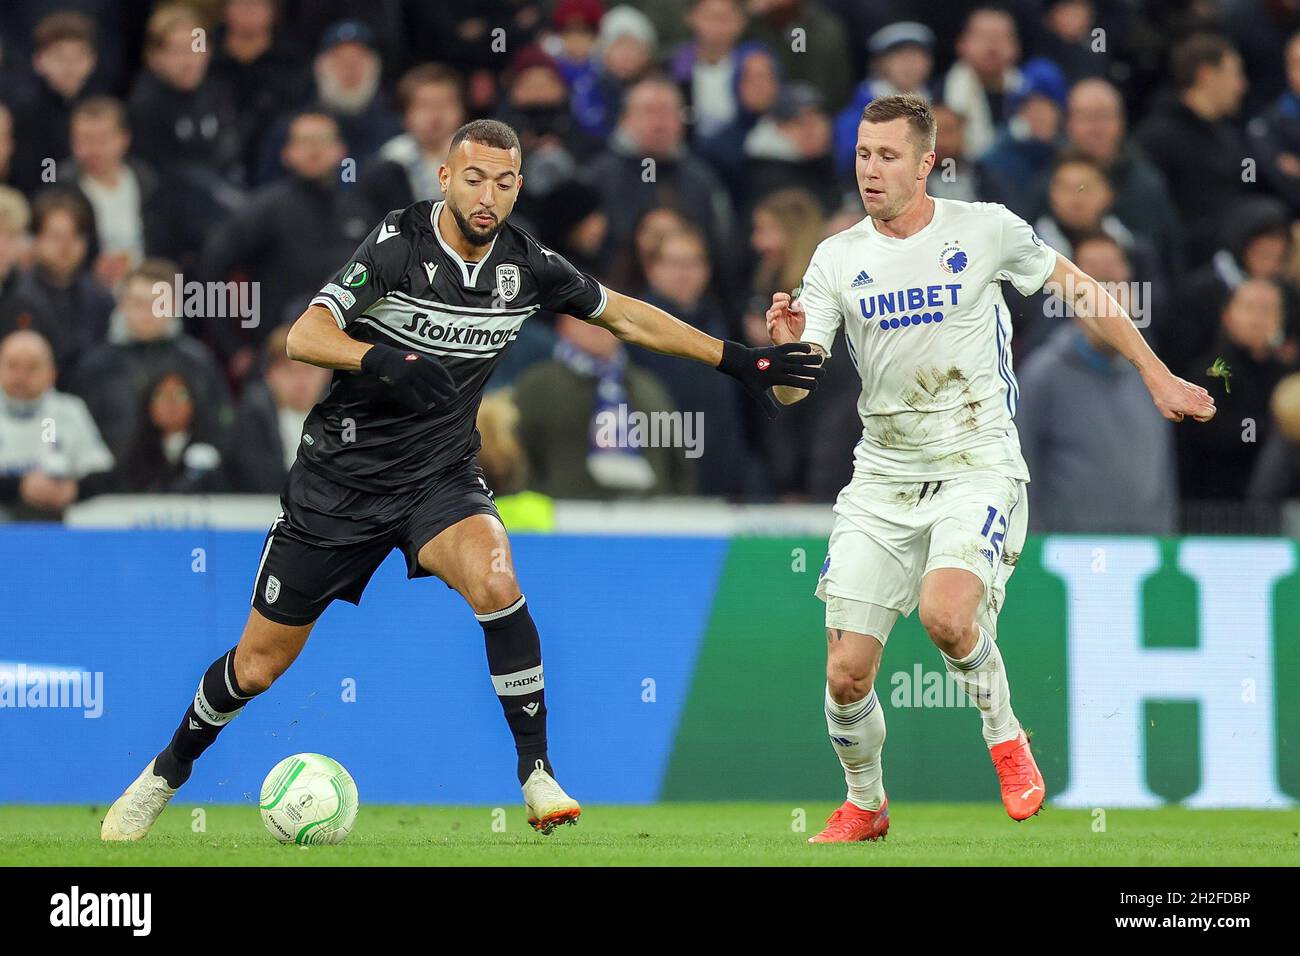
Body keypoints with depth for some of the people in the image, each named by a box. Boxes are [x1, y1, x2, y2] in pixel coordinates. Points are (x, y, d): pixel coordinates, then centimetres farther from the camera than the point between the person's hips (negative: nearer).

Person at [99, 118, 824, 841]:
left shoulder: (527, 264, -4)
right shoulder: (401, 245, -17)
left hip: (441, 478, 2)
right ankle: (168, 773, 32)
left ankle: (538, 772, -20)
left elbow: (626, 315, 12)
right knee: (260, 663, 4)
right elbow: (305, 335, -26)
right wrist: (382, 358, -46)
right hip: (342, 475, -2)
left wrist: (736, 360, 12)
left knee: (494, 578, -31)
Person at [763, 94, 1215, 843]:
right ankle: (865, 804, 24)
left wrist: (1158, 377, 13)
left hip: (978, 466, -3)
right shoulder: (838, 259, 2)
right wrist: (785, 348, -23)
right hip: (884, 475, 3)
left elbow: (1081, 292, 10)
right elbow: (791, 390, 0)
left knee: (945, 612, -31)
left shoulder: (985, 230, -4)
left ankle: (1006, 737, -2)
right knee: (846, 671, -4)